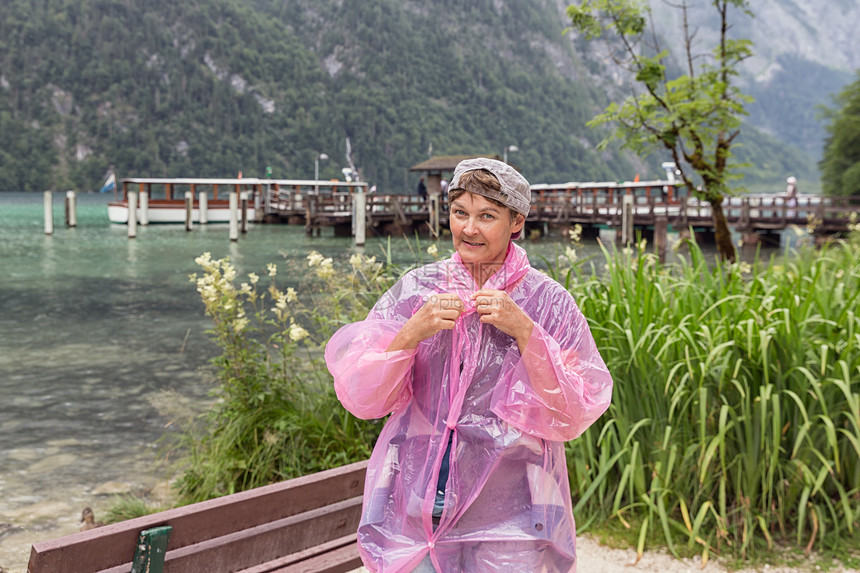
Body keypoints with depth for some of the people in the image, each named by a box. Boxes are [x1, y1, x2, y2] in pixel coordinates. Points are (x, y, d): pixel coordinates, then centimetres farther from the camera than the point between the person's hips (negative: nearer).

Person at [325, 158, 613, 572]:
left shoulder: (549, 302, -2)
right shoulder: (415, 289, 1)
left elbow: (574, 415, -8)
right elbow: (361, 397, -4)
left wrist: (524, 332, -17)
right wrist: (412, 332, -18)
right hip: (414, 504, 1)